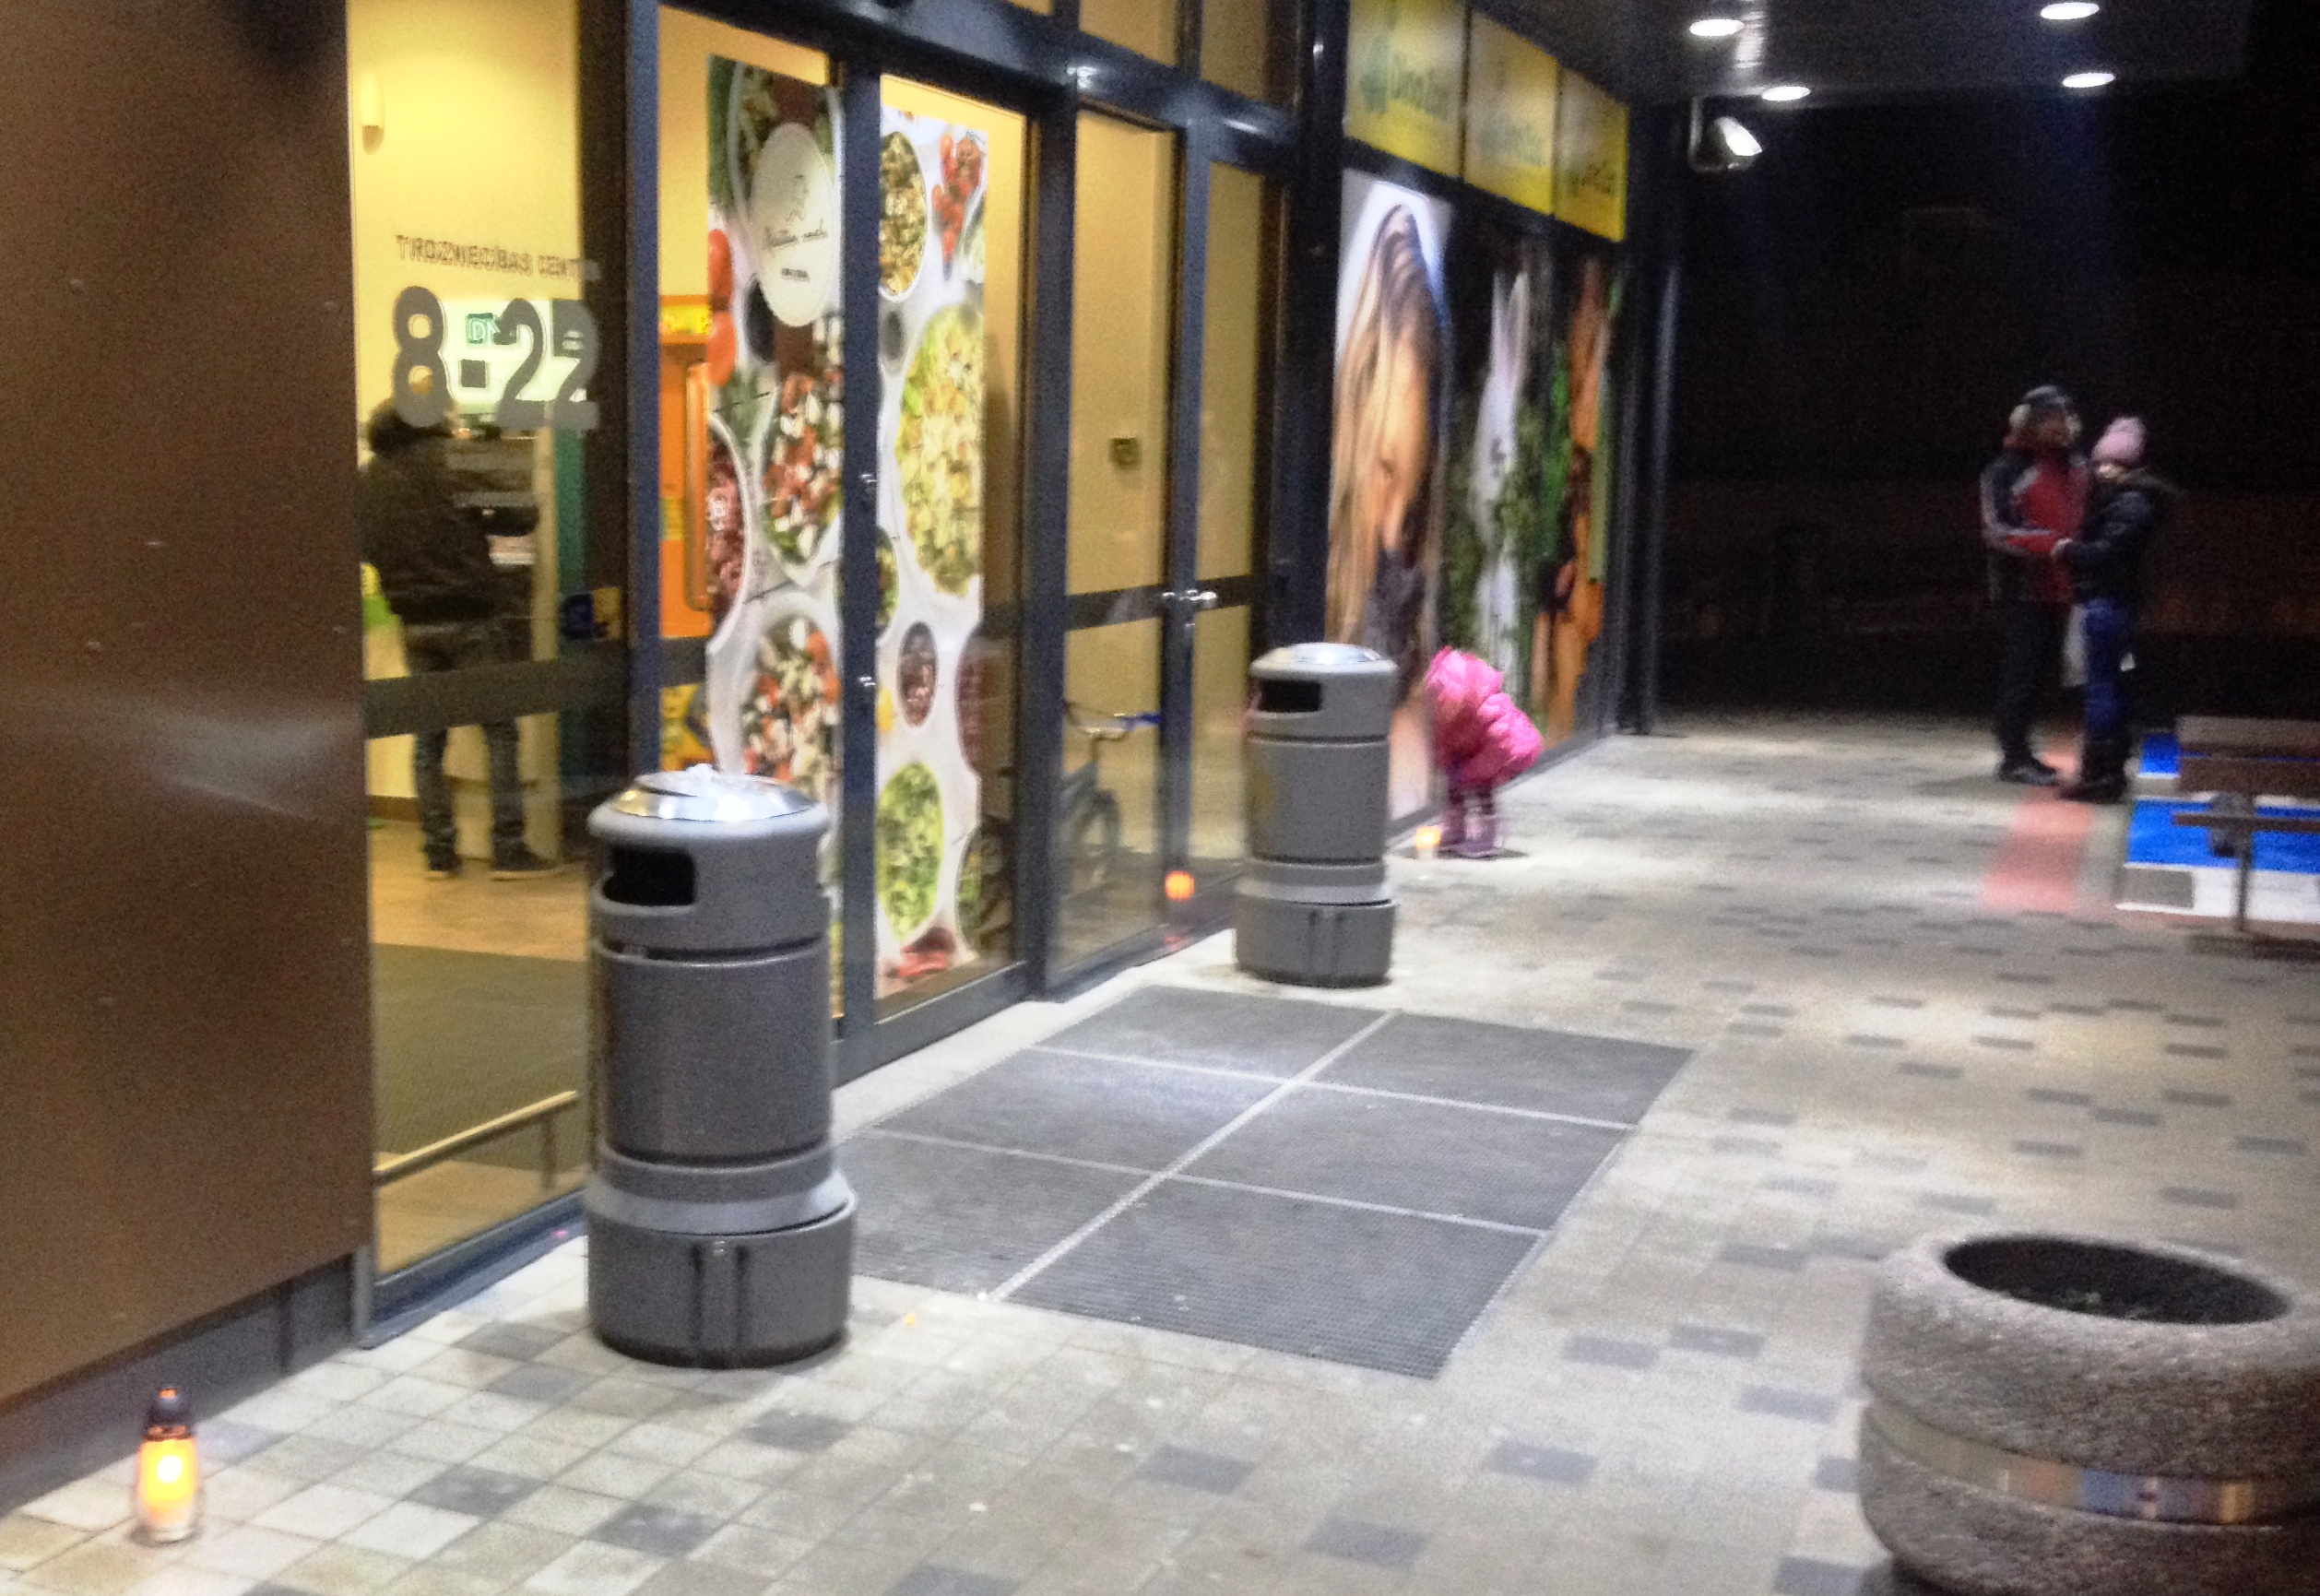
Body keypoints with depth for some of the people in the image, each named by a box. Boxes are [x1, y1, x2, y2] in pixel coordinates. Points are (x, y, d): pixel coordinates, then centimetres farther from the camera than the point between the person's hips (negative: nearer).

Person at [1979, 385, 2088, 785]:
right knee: (2023, 670, -6)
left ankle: (2020, 750, 22)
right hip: (2022, 589, -7)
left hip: (2059, 588, 7)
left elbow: (2084, 519, 24)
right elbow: (1997, 531, -16)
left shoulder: (2076, 466, 12)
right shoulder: (2008, 470, -9)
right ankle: (2014, 757, 0)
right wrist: (2048, 545, -27)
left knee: (2042, 670, 12)